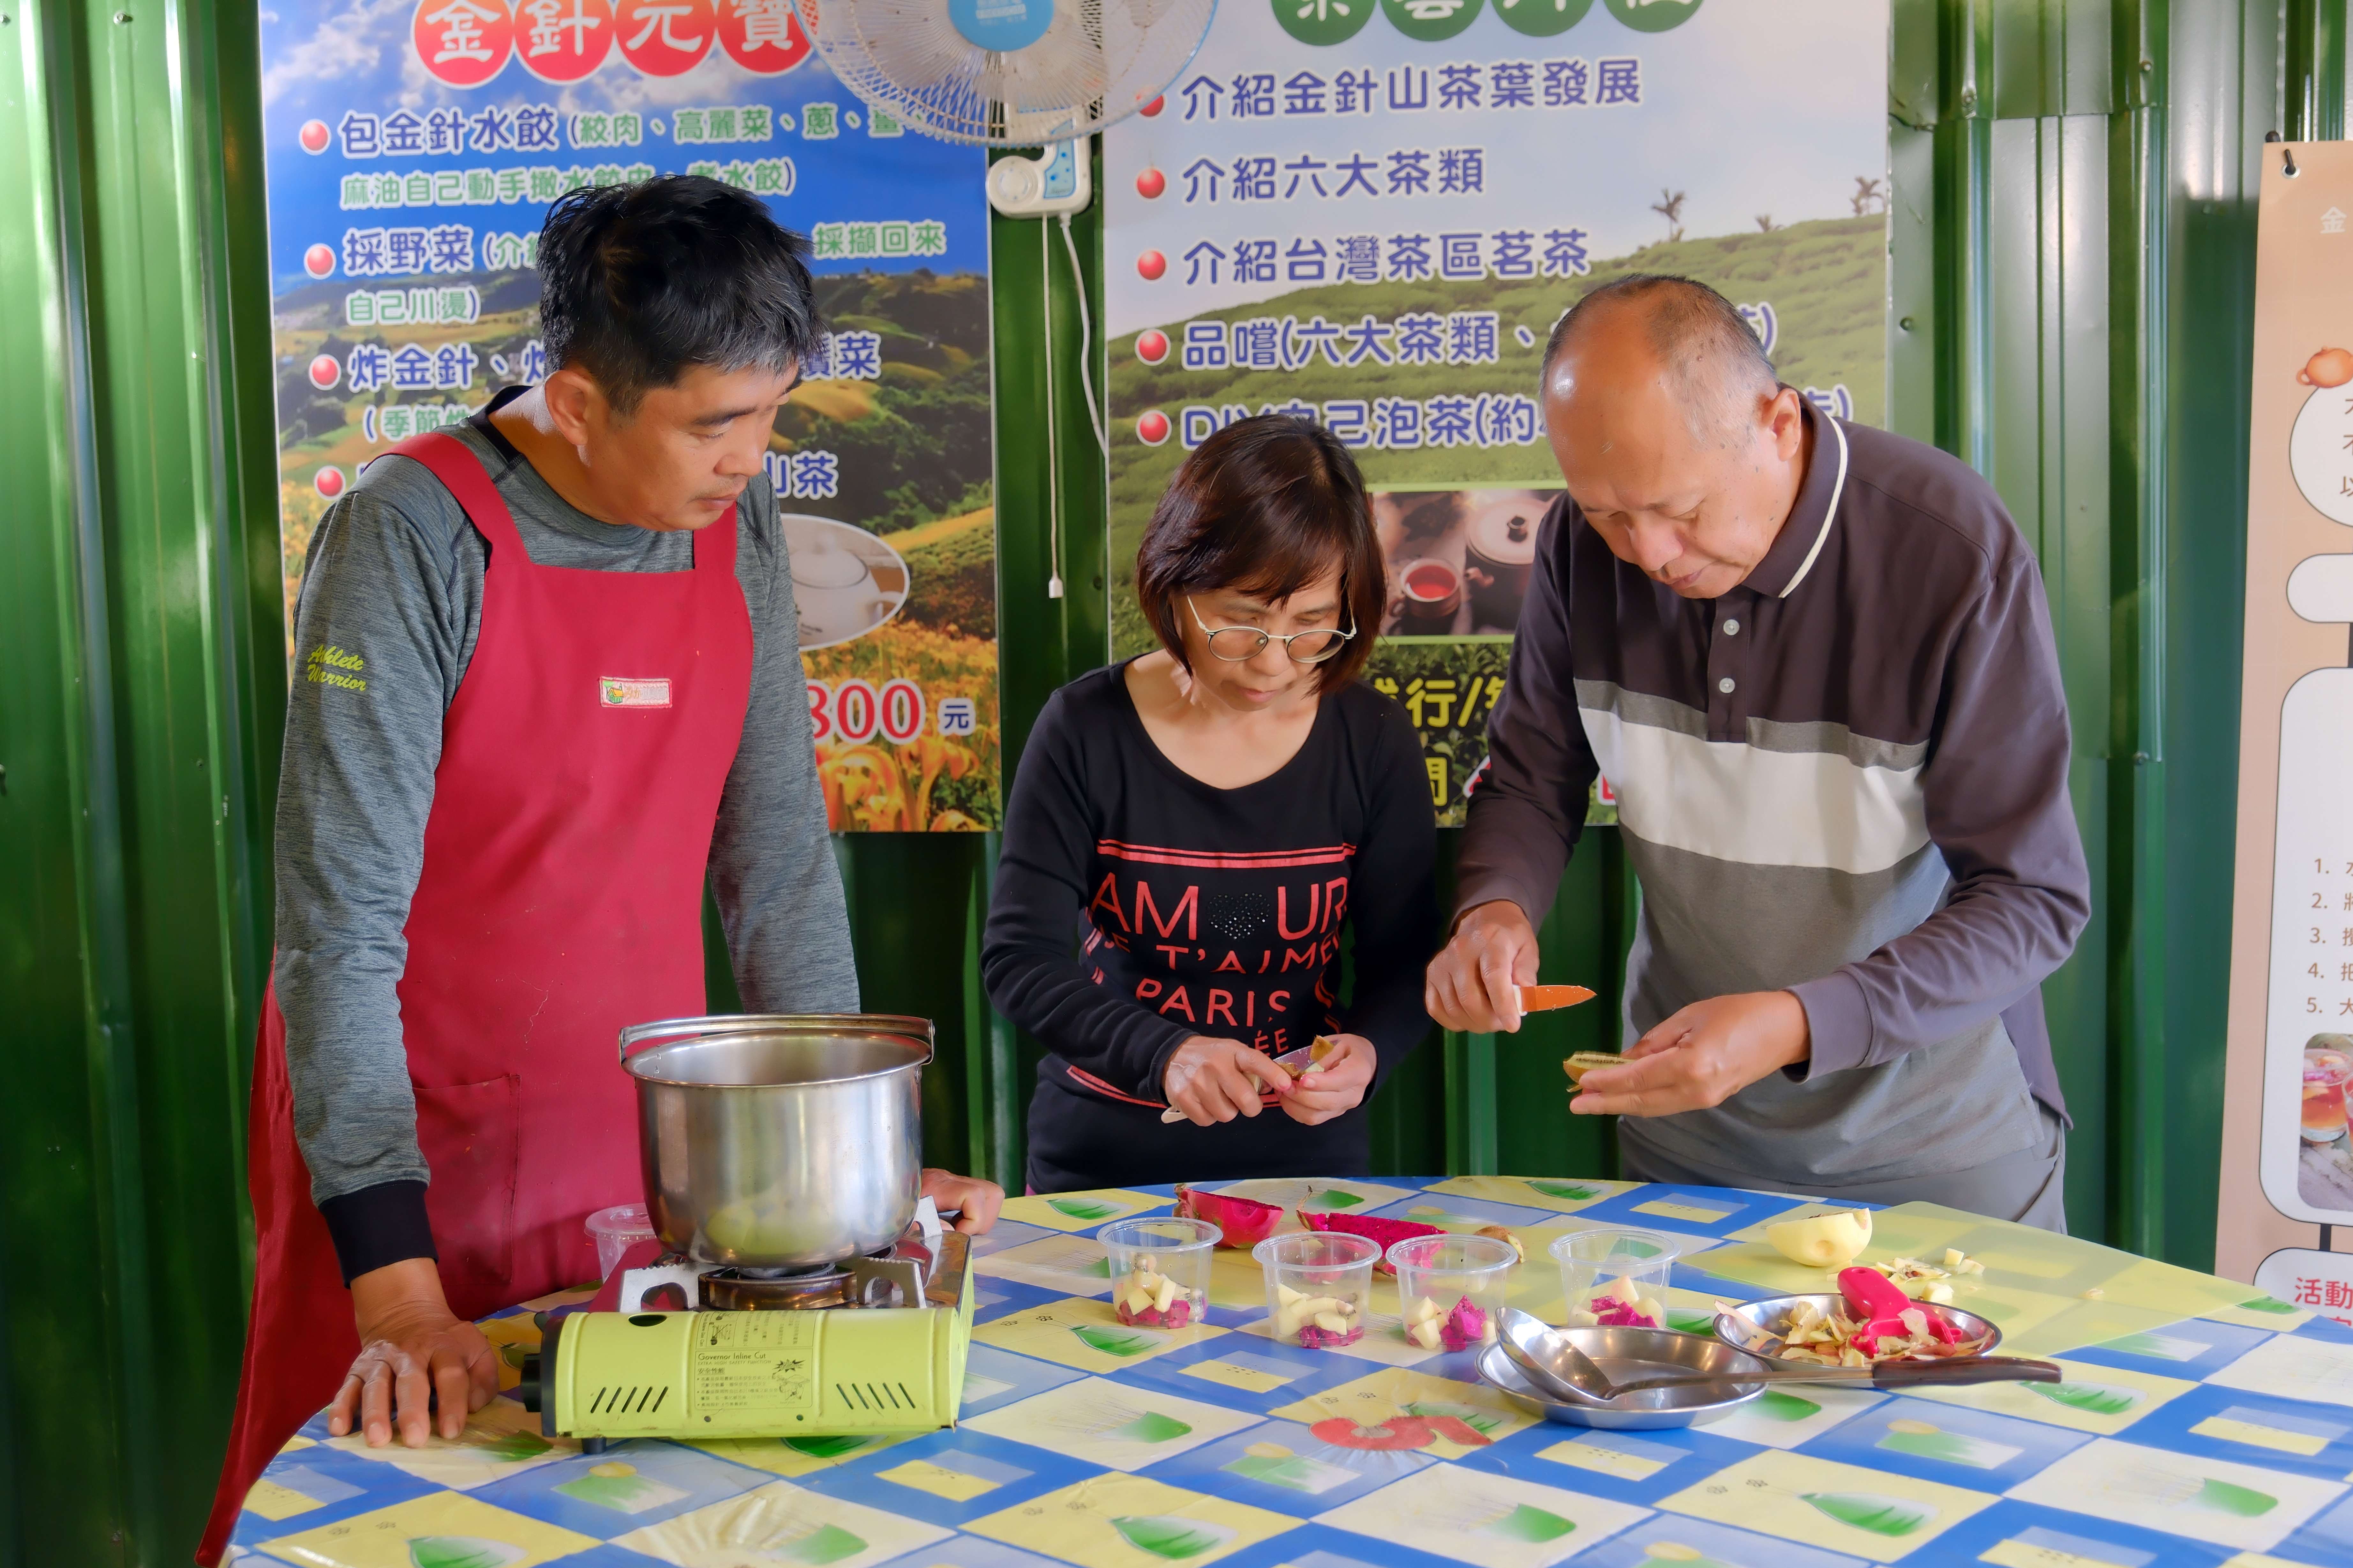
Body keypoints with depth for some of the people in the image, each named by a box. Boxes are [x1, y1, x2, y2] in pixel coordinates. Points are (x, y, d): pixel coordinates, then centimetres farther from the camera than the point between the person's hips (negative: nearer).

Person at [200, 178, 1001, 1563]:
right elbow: (342, 919, -20)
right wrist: (395, 1281, -25)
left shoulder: (736, 524, -1)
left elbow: (778, 855, 5)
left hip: (648, 1144, 5)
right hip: (412, 1153, -4)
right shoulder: (417, 537, -17)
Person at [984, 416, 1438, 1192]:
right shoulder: (1086, 732, -5)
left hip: (1308, 1156, 1)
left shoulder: (1373, 742, 0)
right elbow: (1020, 959, -7)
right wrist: (1163, 1054, -23)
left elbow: (1402, 964, 5)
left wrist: (1366, 1054, -17)